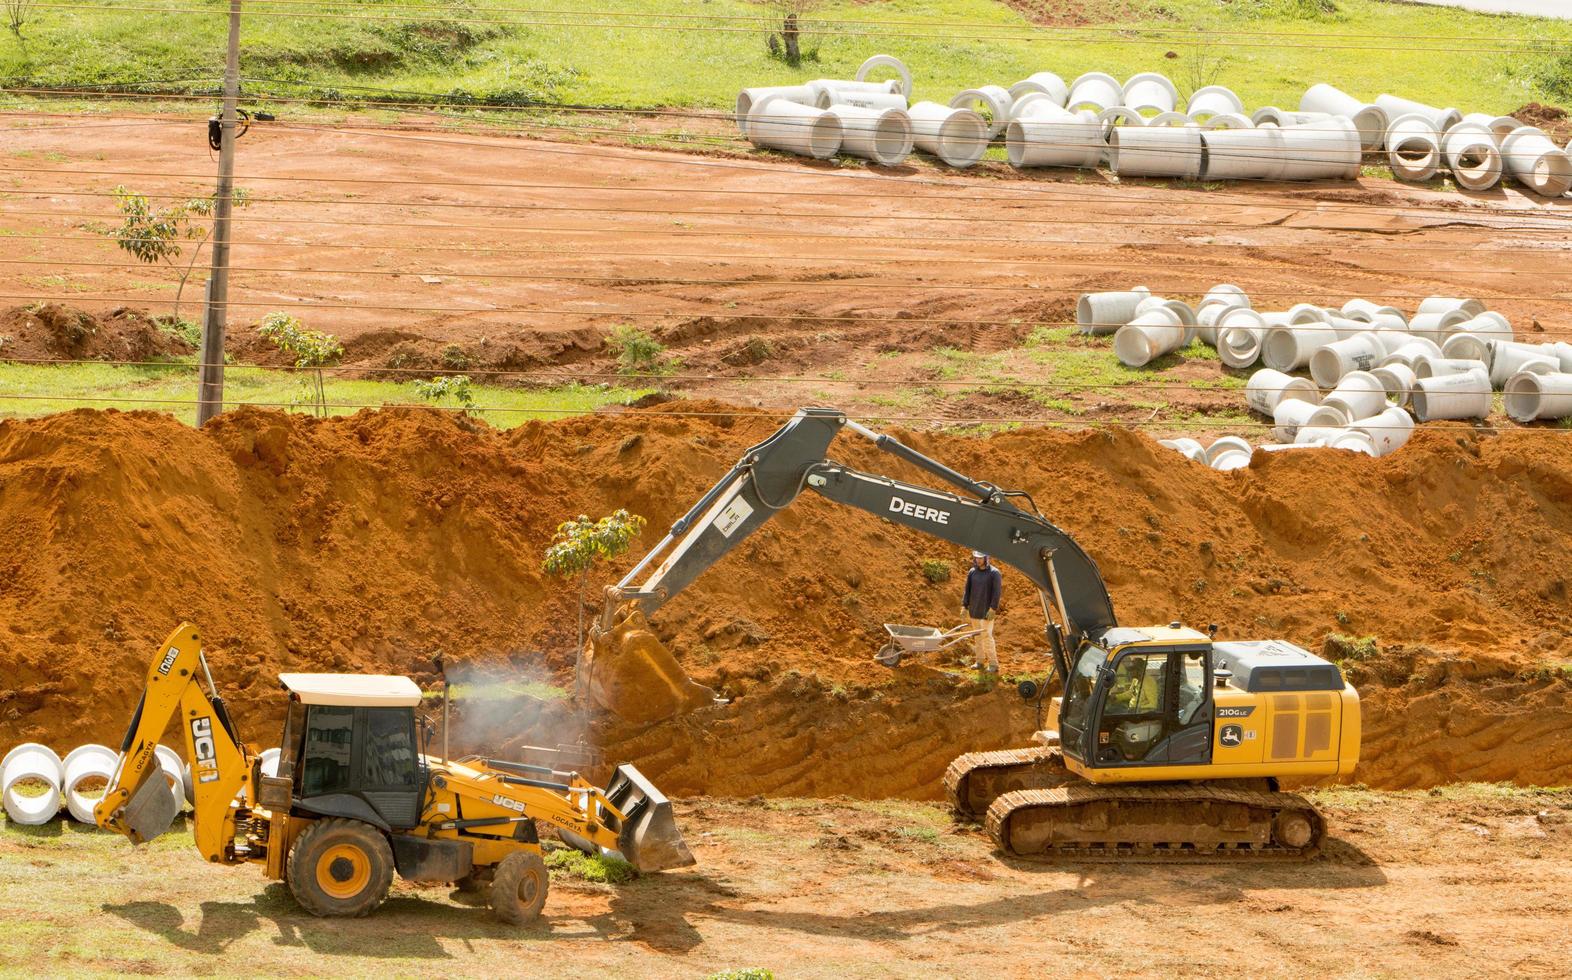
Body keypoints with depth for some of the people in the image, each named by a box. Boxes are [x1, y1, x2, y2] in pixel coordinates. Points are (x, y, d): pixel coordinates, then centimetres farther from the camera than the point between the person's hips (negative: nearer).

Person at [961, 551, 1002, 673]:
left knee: (987, 636, -10)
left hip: (987, 611, -6)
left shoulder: (994, 573, -8)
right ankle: (980, 662, 18)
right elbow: (967, 590, 11)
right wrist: (964, 606, 4)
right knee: (977, 636, 10)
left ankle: (993, 664, -4)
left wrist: (993, 608, -18)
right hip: (974, 610, 6)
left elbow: (997, 592, -12)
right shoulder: (972, 572, 7)